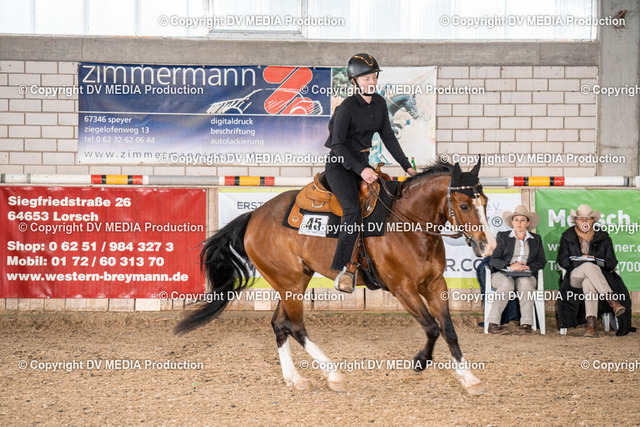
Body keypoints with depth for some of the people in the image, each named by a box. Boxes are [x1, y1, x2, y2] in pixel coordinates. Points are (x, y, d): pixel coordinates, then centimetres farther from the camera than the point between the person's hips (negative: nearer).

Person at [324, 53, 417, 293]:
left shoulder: (379, 103, 5)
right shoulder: (347, 107, -16)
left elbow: (387, 136, 14)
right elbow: (338, 144, -19)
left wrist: (407, 166, 11)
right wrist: (360, 170, -25)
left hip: (363, 164, 8)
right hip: (340, 165, -8)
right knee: (353, 210, -27)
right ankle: (342, 270, -29)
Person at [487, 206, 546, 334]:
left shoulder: (536, 239, 17)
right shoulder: (502, 237, 11)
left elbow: (541, 261, 9)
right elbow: (493, 260, 1)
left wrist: (528, 267, -12)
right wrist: (510, 266, -18)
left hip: (526, 275, 1)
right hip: (503, 274, -1)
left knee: (525, 283, -35)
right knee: (507, 284, -36)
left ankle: (526, 324, -38)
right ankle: (493, 323, -40)